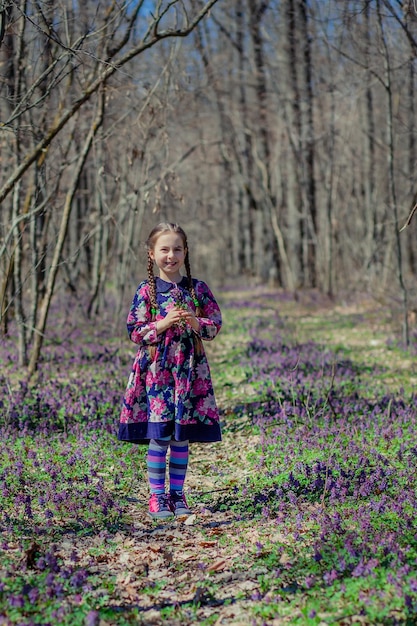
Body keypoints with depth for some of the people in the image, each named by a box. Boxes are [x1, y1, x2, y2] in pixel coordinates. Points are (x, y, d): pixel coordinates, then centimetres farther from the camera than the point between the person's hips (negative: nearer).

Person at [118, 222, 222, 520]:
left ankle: (177, 494, 17)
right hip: (156, 369, -2)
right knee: (159, 435, -4)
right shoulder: (147, 290, 0)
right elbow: (135, 332, -2)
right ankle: (157, 496, 7)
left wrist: (196, 323, -12)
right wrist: (163, 324, -16)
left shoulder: (198, 288, 6)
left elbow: (216, 325, 7)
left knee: (182, 436, 6)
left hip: (189, 370, 2)